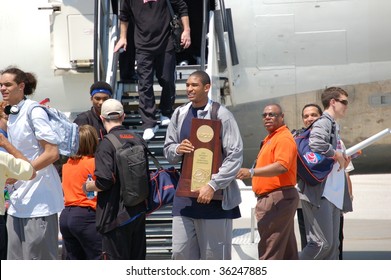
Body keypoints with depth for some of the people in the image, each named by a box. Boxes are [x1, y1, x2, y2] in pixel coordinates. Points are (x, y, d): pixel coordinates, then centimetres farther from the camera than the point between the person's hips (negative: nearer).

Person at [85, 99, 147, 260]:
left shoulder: (106, 144, -14)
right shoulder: (138, 140, 6)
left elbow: (104, 182, -20)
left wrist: (89, 186, -1)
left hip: (116, 215, -6)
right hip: (138, 211, 7)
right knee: (137, 258, 14)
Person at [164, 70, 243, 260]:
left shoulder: (221, 115, -6)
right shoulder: (180, 114, 10)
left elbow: (235, 156, -11)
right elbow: (167, 150, 17)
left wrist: (213, 185, -19)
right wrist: (177, 150, -8)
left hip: (215, 197, -5)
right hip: (185, 195, 5)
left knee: (214, 255, 1)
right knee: (180, 253, 2)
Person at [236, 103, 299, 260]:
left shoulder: (284, 138, -12)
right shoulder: (270, 139, 22)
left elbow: (281, 166, -28)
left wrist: (252, 172, -35)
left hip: (277, 199, -11)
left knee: (270, 251, -13)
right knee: (287, 251, 14)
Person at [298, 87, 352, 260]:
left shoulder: (334, 126, 23)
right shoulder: (324, 123, -8)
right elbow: (316, 142, -30)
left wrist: (342, 159, 6)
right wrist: (337, 155, -16)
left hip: (333, 195, 10)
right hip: (319, 193, -10)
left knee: (332, 245, 7)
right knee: (322, 243, -14)